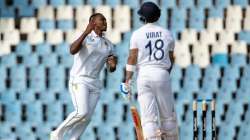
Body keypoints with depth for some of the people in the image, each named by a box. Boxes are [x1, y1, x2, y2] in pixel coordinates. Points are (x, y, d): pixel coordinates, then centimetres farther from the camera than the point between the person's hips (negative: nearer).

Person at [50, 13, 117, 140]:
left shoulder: (108, 45, 14)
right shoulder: (85, 37, -5)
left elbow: (111, 69, 16)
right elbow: (73, 51, -25)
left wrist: (113, 64, -9)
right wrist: (86, 33, -34)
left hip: (94, 84, 7)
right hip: (79, 81, -7)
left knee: (87, 117, -3)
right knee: (82, 112, -20)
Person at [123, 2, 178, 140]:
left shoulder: (137, 34, 0)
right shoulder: (167, 34, 8)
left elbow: (132, 58, -6)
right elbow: (170, 59, 15)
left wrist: (127, 80, -6)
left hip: (144, 75, -1)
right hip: (162, 74, 1)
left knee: (149, 116, -4)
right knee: (167, 114, 11)